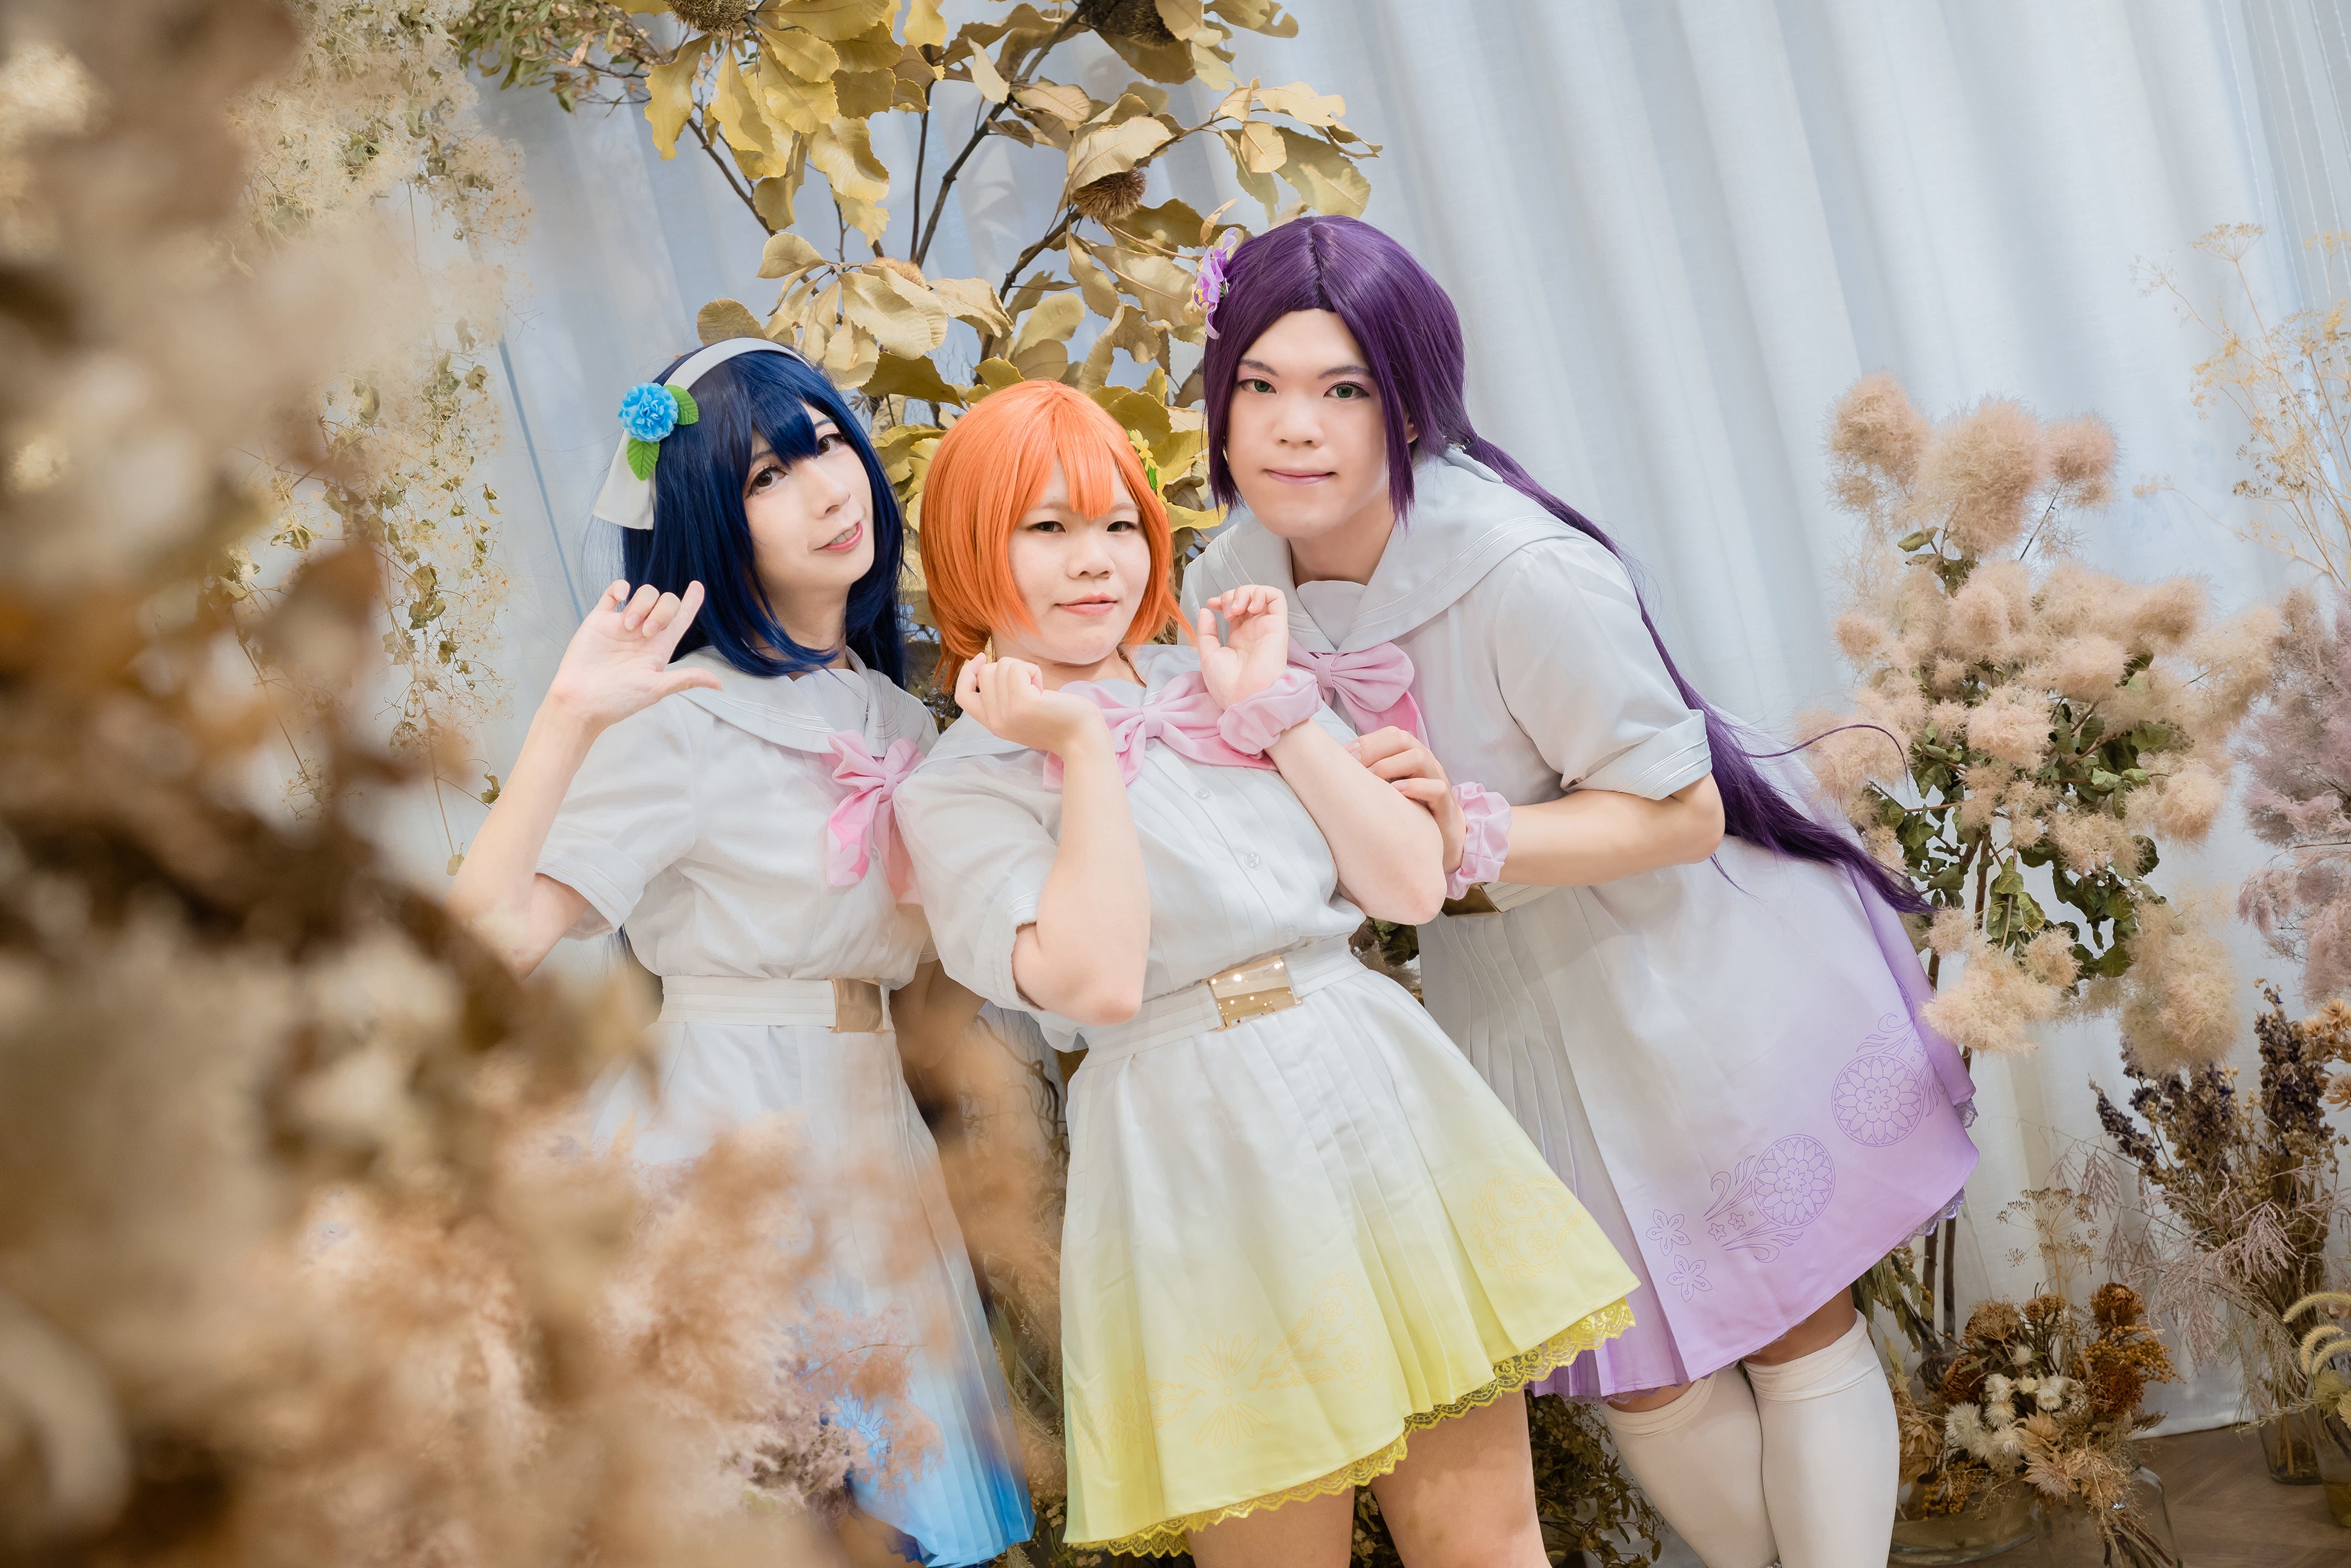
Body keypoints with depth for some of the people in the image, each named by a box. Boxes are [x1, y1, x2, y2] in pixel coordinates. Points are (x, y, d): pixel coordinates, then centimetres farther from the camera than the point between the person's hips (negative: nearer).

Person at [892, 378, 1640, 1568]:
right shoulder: (959, 785, -1)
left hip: (1386, 1106, 4)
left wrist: (1272, 705, 0)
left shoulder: (1216, 685, 12)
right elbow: (1100, 980, -18)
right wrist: (1081, 749, -11)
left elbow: (1411, 887, 4)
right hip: (1208, 1169, -4)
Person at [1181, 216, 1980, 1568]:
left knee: (1796, 1323, 10)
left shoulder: (1524, 573, -30)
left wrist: (1476, 833, -37)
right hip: (1511, 997, 6)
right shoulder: (1231, 588, -11)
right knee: (1644, 1374, 15)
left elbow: (1680, 809, -24)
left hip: (1690, 965, -5)